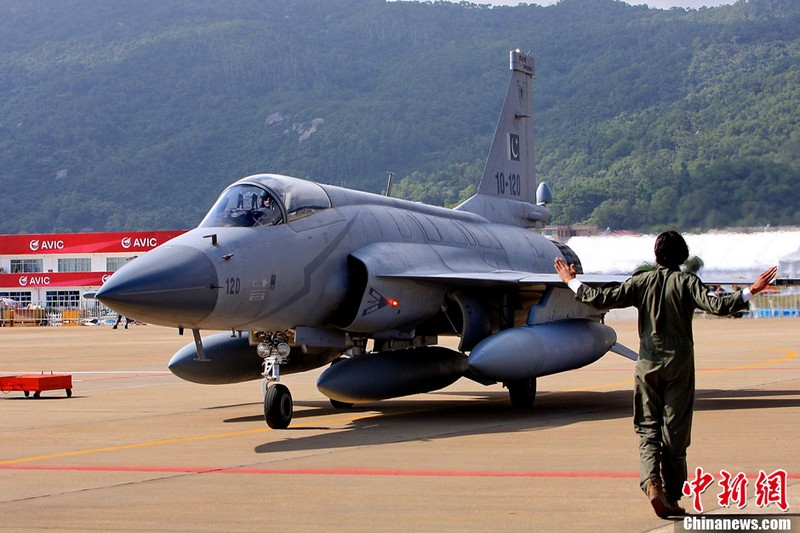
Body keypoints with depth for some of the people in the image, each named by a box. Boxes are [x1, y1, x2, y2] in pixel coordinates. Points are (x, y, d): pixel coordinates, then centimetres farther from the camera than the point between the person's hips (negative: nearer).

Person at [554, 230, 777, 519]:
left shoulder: (641, 282, -1)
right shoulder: (686, 282, -7)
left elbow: (603, 299, -3)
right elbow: (717, 305, -17)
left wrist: (572, 283, 9)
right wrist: (751, 291, -11)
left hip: (648, 363, 1)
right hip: (679, 364, -1)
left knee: (647, 427, 6)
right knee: (675, 430, 5)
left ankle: (651, 481, -18)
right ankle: (672, 497, 7)